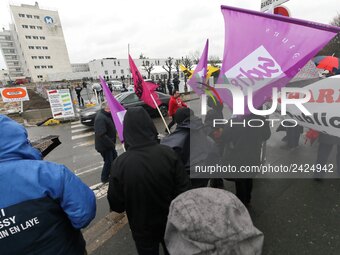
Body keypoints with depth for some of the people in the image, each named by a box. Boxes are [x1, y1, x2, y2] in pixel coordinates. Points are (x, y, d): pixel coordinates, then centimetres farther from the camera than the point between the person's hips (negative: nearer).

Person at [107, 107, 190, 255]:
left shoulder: (120, 164, -27)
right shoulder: (168, 153, -25)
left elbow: (116, 205, -16)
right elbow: (184, 190, -17)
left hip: (142, 228, 0)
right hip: (171, 223, 1)